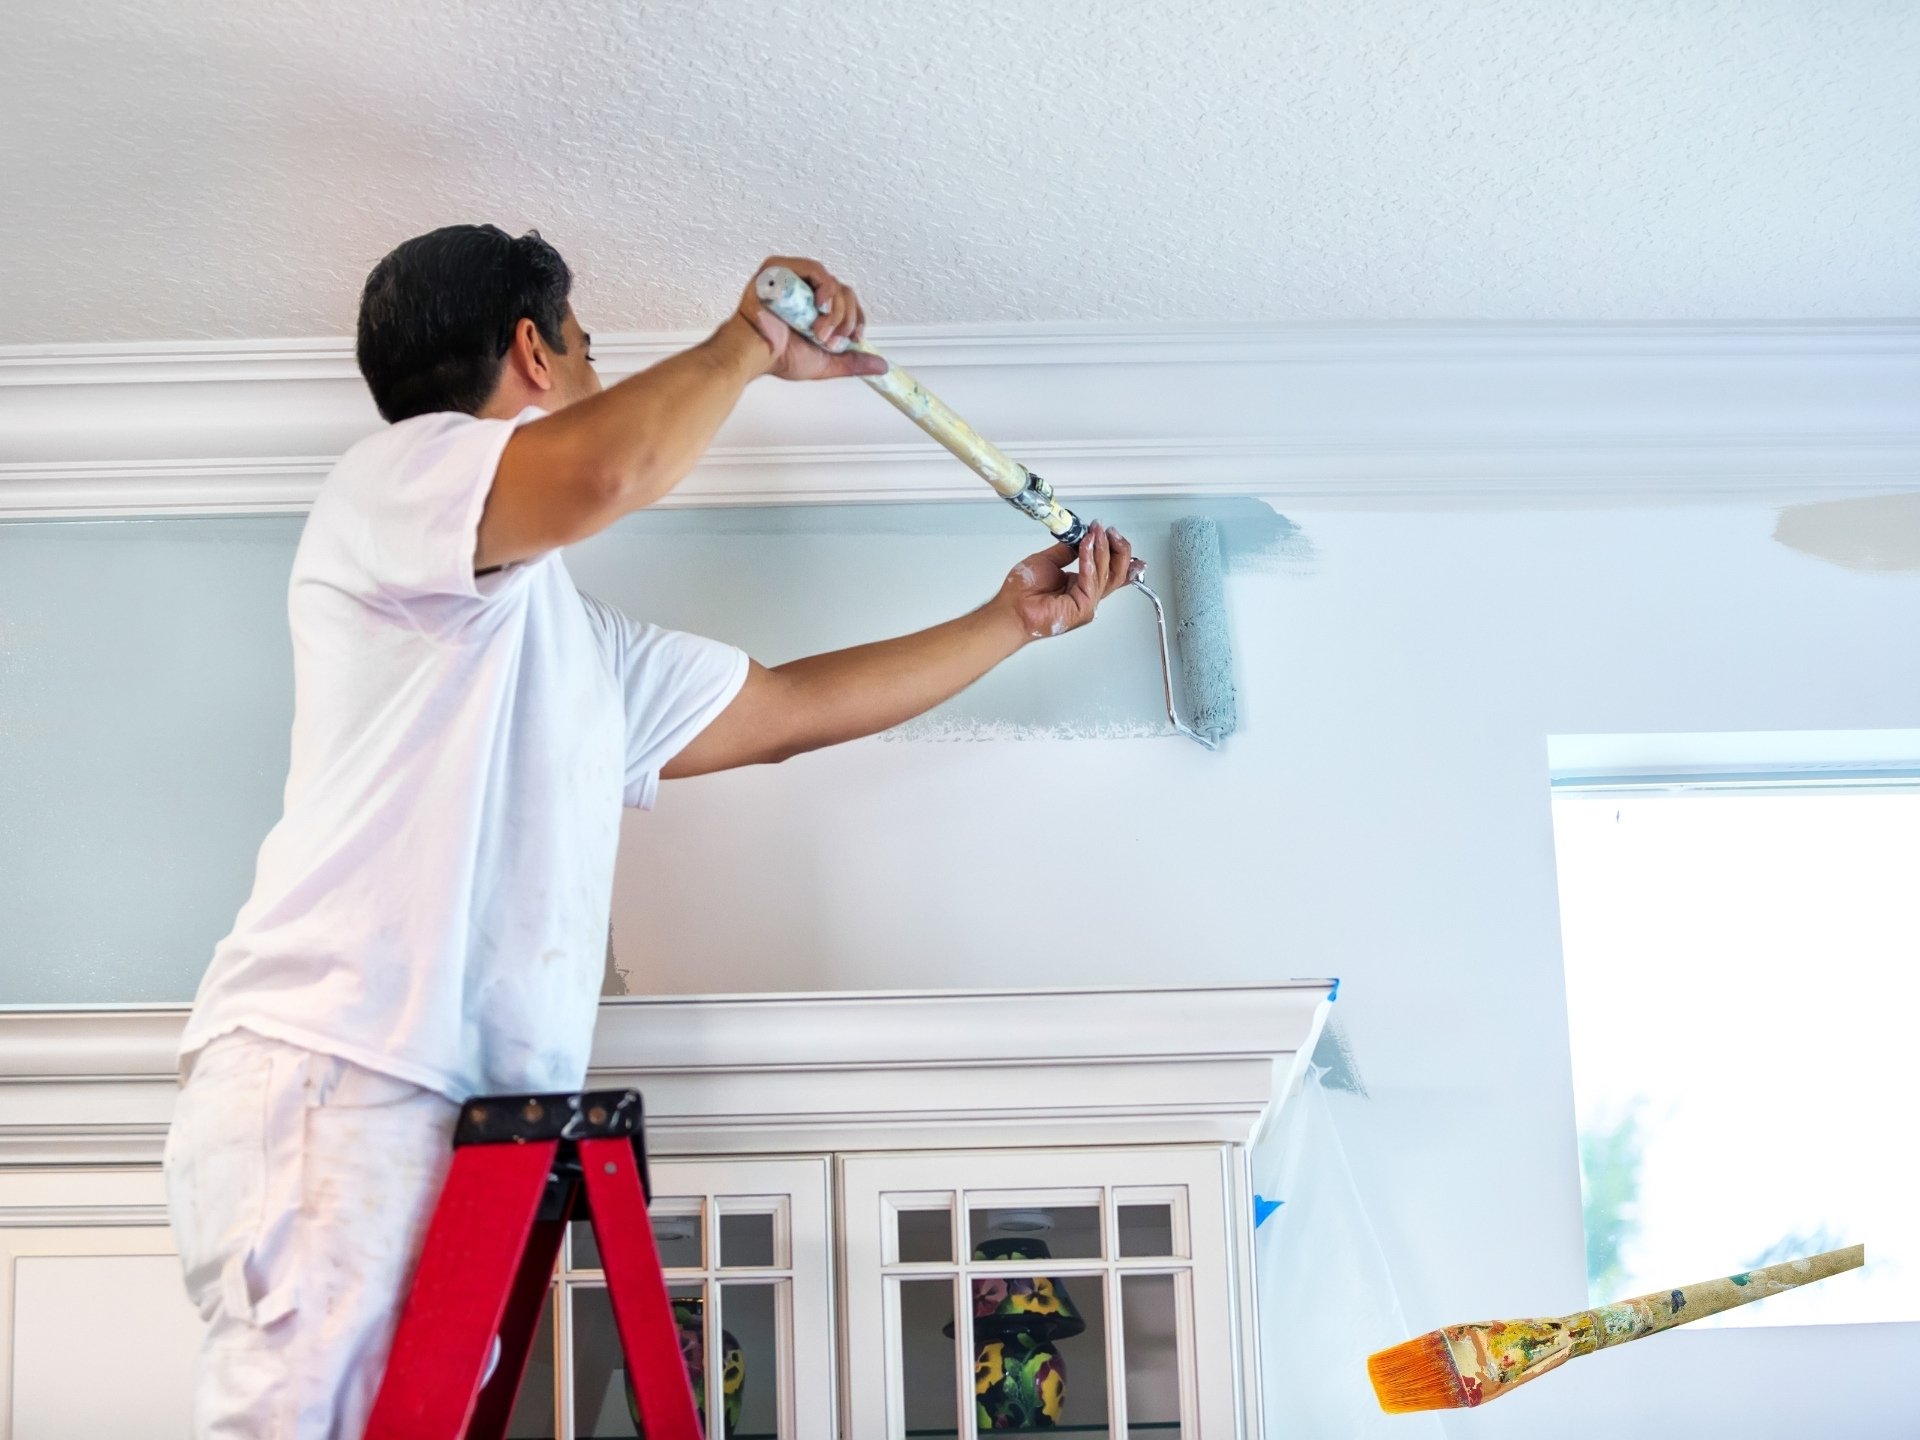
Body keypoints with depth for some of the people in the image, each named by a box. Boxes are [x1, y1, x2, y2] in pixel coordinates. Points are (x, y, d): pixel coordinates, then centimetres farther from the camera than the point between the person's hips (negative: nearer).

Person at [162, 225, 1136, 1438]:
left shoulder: (578, 642, 30)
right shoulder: (393, 476, 3)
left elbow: (793, 707, 35)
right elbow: (599, 476, -19)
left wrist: (1016, 621, 41)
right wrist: (749, 342, -1)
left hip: (469, 1111, 8)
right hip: (327, 1077, -8)